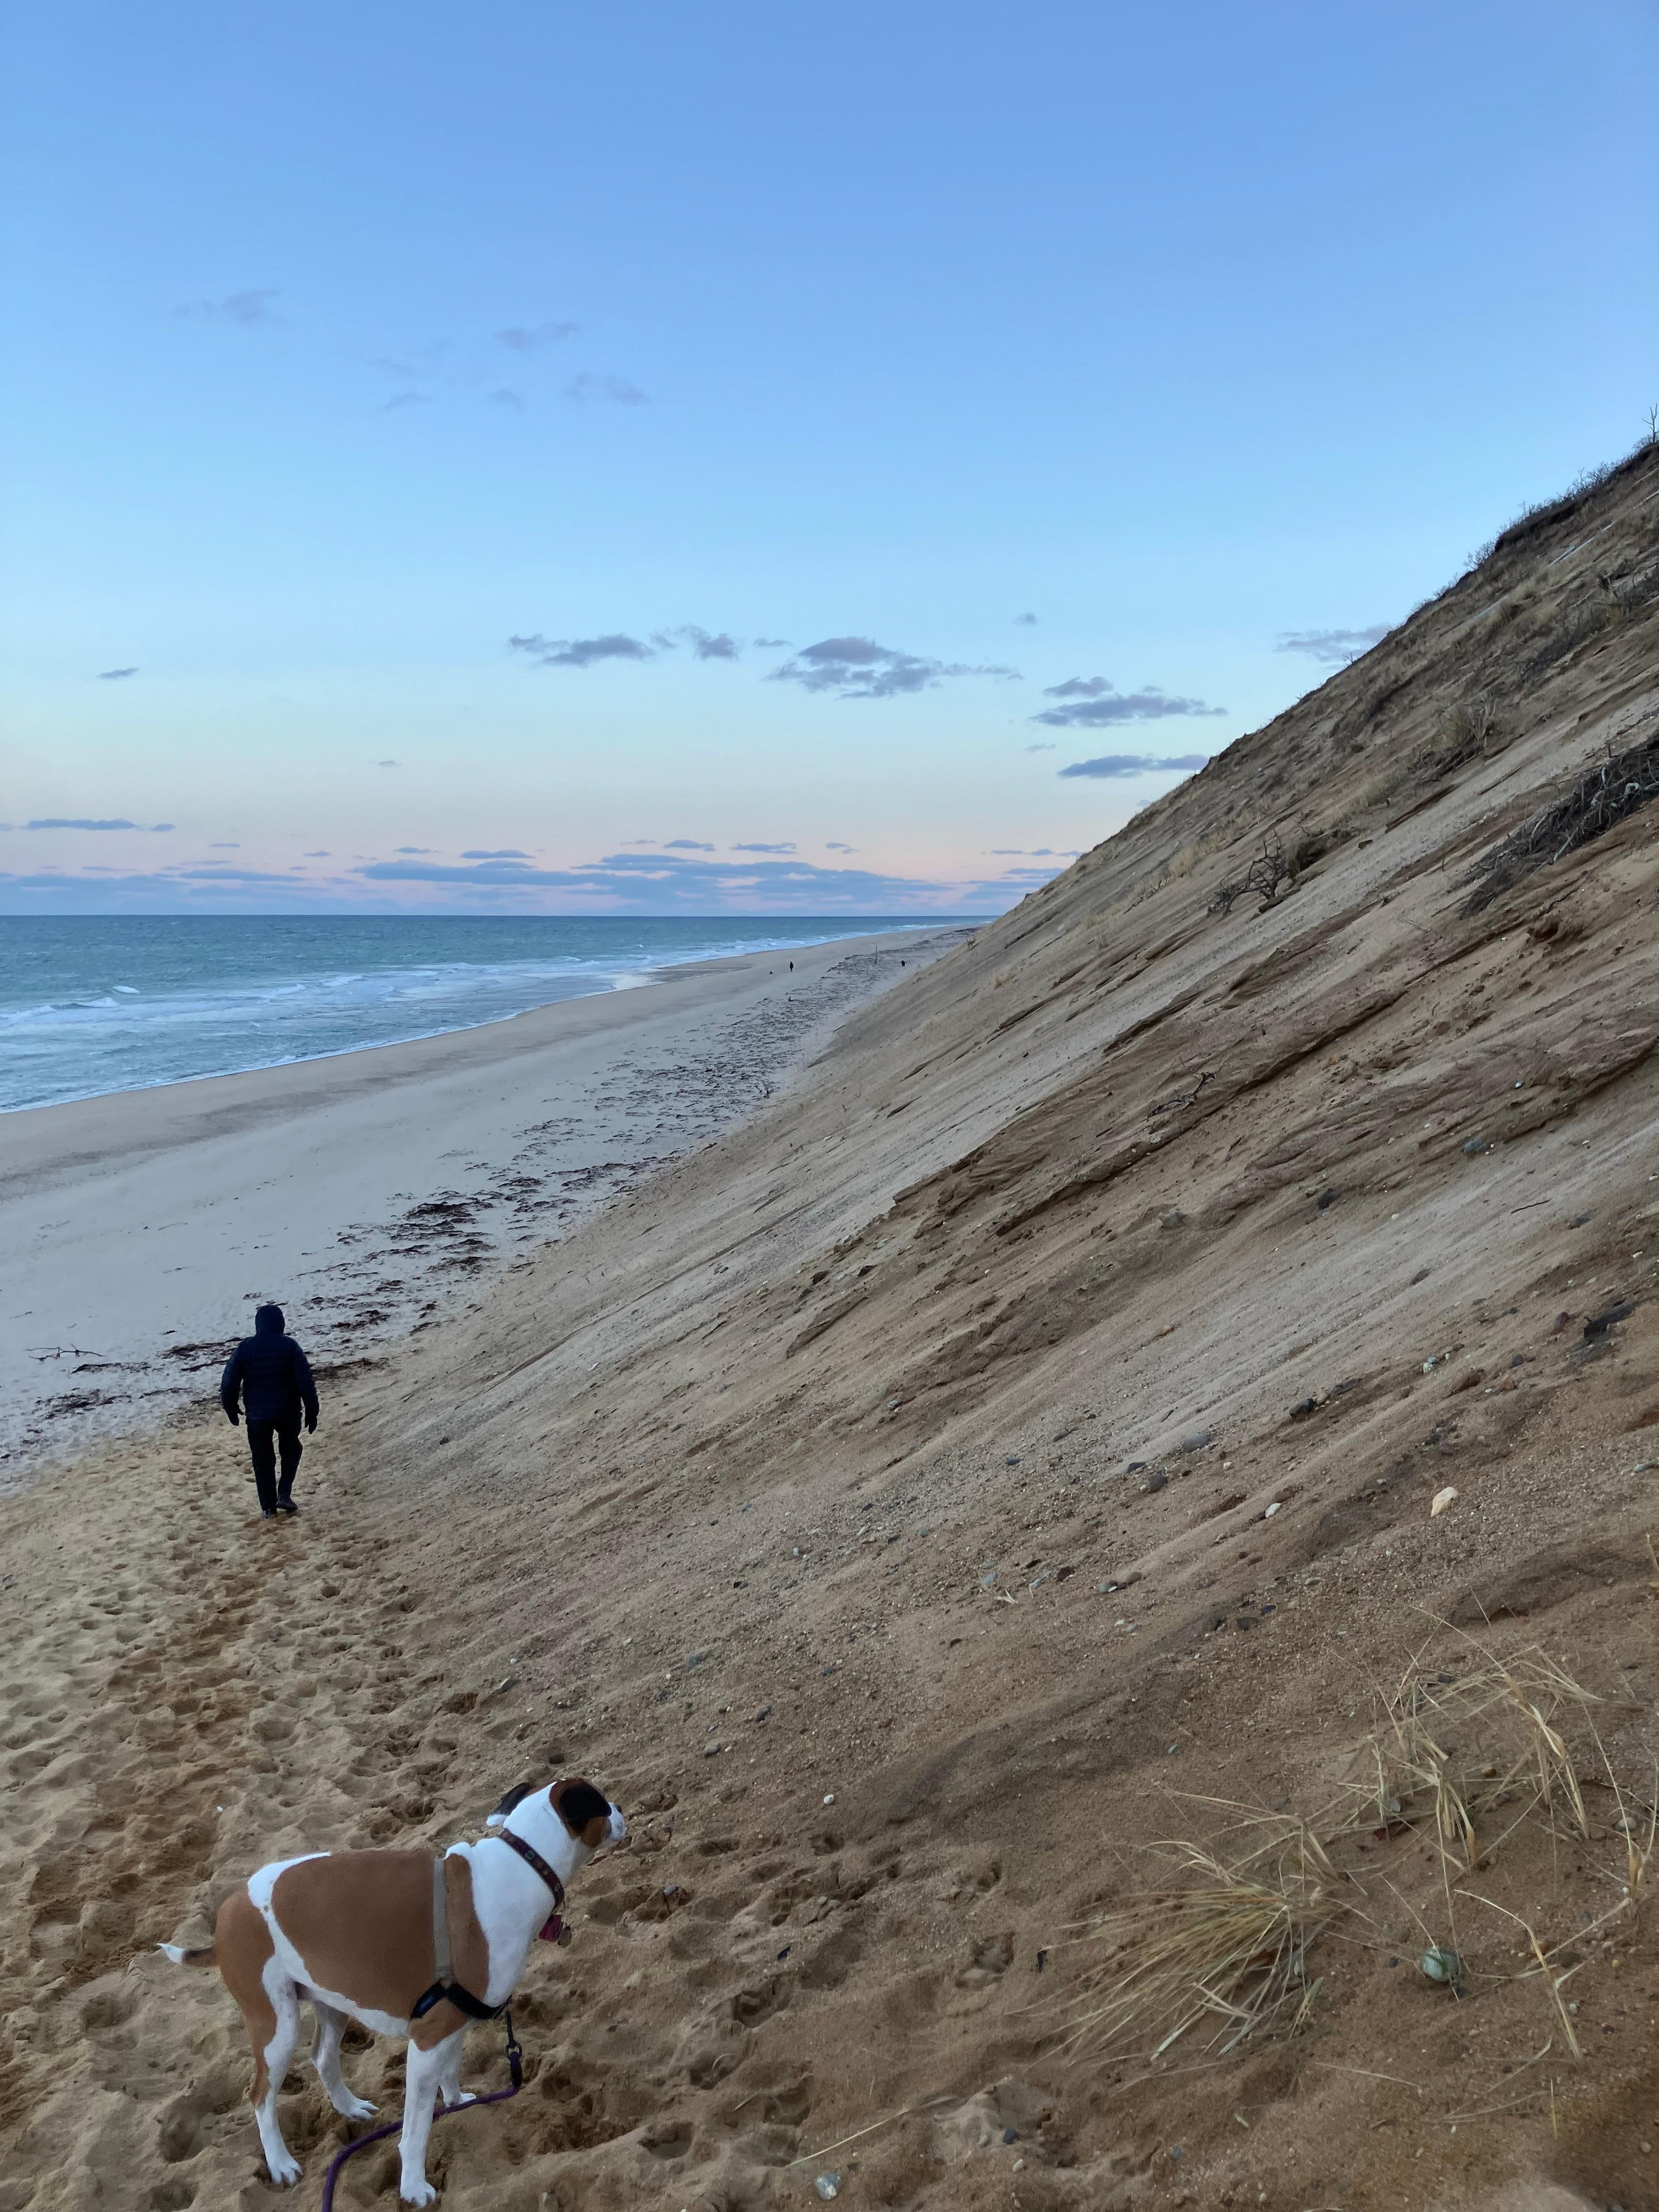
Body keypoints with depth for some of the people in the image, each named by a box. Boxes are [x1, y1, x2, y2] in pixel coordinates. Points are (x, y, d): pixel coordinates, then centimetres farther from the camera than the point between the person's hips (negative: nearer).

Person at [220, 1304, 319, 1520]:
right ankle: (284, 1494, 8)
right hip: (288, 1412, -1)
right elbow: (306, 1382, -11)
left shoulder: (244, 1348, -3)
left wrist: (231, 1410, 12)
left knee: (262, 1459, 13)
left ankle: (269, 1507, 16)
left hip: (257, 1414, 1)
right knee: (291, 1449, 22)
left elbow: (228, 1383, -2)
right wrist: (312, 1411, -3)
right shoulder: (289, 1346, -8)